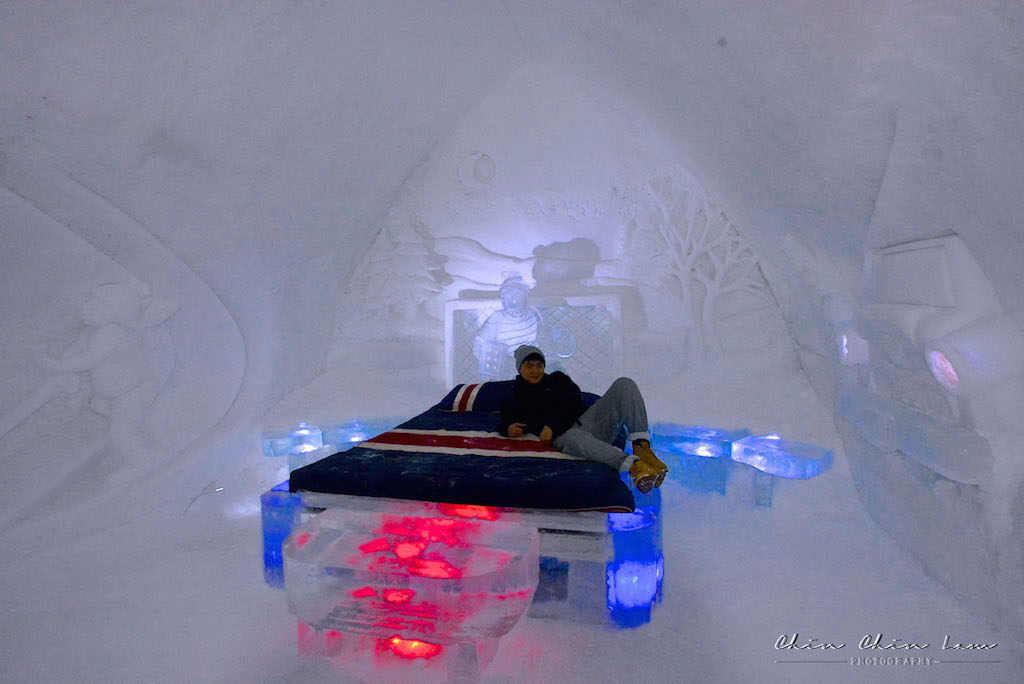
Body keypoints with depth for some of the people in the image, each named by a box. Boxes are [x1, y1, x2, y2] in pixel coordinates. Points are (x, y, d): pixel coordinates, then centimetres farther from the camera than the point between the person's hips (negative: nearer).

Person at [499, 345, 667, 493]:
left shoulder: (557, 378, 25)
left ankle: (641, 447, -35)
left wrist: (552, 426, -5)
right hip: (563, 436, -4)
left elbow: (574, 401, 9)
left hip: (587, 419, 4)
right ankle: (634, 465, -64)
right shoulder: (514, 399, 24)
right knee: (576, 438, -44)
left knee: (624, 384, -16)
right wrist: (509, 429, -10)